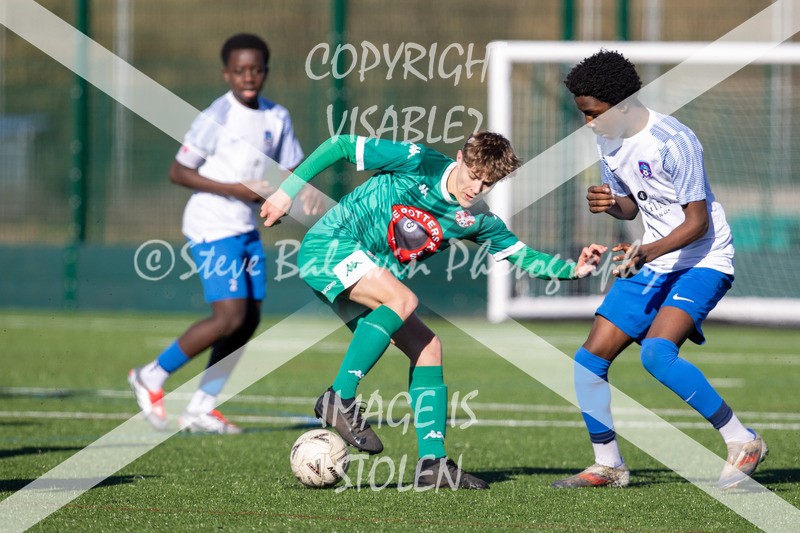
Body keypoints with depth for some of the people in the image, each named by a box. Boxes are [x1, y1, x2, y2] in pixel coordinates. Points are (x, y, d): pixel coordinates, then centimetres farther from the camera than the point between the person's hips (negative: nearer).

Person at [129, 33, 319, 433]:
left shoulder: (277, 118, 5)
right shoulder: (215, 119, -15)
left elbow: (289, 171, 14)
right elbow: (178, 172, -13)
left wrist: (304, 192, -9)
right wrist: (233, 189, -21)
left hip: (246, 228, 8)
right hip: (212, 227, -8)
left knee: (250, 318, 6)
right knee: (229, 317, -16)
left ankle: (201, 408, 14)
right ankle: (152, 378, -1)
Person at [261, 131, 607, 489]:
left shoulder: (477, 219, 5)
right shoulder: (419, 163, -13)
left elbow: (522, 256, 9)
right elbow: (341, 147, -9)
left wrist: (573, 270, -8)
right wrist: (287, 191, -10)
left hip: (371, 279, 7)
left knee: (427, 349, -2)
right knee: (403, 299, -31)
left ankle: (432, 462, -2)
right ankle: (339, 399, -28)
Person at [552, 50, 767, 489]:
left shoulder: (673, 141, -20)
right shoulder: (609, 142, 5)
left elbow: (698, 222, -20)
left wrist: (646, 251, -33)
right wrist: (609, 204, -5)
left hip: (703, 262, -8)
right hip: (651, 262, 8)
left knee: (656, 353, -29)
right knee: (589, 360, 1)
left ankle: (742, 442, -18)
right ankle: (608, 466, 15)